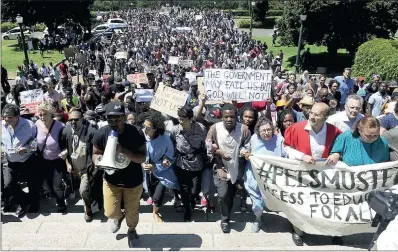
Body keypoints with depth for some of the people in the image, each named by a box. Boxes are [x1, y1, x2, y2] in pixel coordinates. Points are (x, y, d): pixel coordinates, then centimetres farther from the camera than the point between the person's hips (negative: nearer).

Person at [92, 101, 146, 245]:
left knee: (132, 211, 17)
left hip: (133, 181, -1)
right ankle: (119, 217, 47)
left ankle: (132, 230, 52)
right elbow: (96, 153, -3)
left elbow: (142, 158, -21)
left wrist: (123, 150, -37)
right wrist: (97, 160, -27)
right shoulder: (101, 134, -19)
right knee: (110, 212, 7)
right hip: (111, 180, 2)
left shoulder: (135, 133, -25)